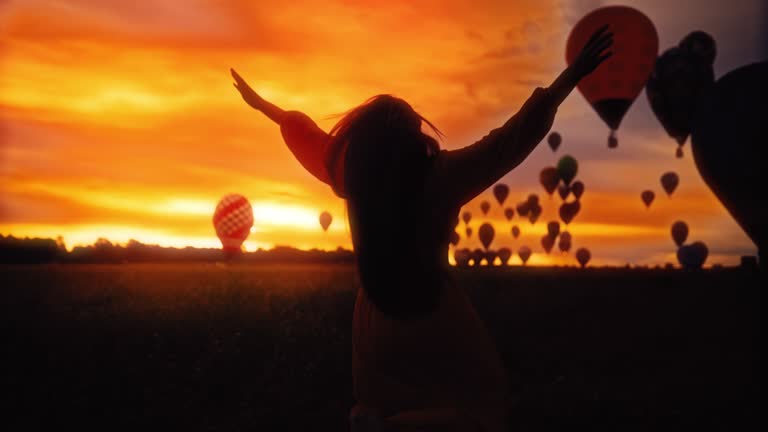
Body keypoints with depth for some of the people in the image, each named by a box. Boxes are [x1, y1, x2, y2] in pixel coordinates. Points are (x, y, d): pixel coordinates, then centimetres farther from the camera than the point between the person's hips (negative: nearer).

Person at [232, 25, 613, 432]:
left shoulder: (351, 175, -8)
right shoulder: (442, 176, -19)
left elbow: (309, 137, 7)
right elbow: (514, 138, -17)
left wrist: (261, 104, 25)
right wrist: (575, 72, -12)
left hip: (377, 322, 5)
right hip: (435, 319, -5)